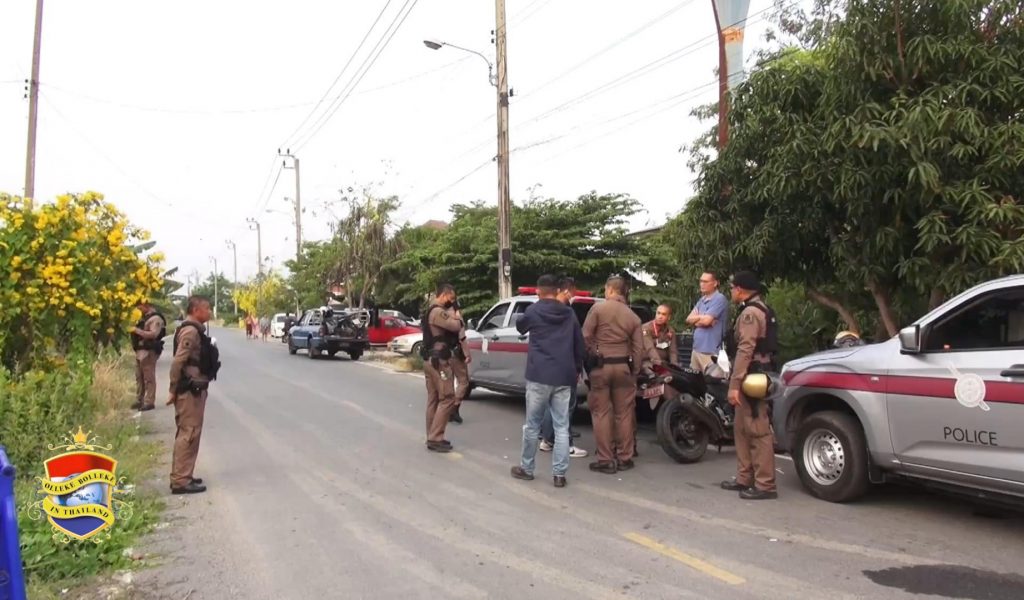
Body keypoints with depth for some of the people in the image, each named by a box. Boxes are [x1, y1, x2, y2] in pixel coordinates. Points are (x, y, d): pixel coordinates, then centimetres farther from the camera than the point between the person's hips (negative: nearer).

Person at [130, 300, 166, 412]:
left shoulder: (156, 318, -13)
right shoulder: (145, 317, 18)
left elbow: (153, 334, -23)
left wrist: (137, 331, -21)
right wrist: (135, 329, 7)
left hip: (148, 352, -10)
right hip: (140, 351, 10)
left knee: (149, 378, -7)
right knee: (139, 377, 14)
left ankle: (149, 402, -5)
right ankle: (139, 400, 21)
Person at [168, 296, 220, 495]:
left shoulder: (195, 330, 14)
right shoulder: (190, 331, -17)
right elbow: (177, 362, -22)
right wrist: (174, 390, -17)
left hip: (195, 389, 10)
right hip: (190, 391, -10)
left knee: (186, 434, 15)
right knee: (189, 435, -6)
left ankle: (181, 476, 24)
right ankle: (181, 481, -1)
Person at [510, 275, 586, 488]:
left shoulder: (533, 310, 0)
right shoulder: (569, 314, 9)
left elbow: (520, 327, 21)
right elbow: (580, 345, 13)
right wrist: (577, 370, 25)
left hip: (539, 376, -3)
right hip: (564, 377, 3)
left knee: (532, 425, 9)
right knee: (561, 427, 5)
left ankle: (526, 468, 20)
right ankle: (559, 474, 4)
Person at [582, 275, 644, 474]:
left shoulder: (598, 308, -6)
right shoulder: (633, 316, 6)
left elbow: (585, 337, -8)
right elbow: (638, 348, 3)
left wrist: (590, 355, 8)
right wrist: (635, 370, 9)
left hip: (601, 366, -3)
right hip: (623, 366, 3)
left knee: (601, 414, 2)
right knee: (624, 414, 10)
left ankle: (605, 460, 3)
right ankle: (624, 458, 16)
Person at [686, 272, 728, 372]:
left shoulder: (720, 299, -11)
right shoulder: (701, 300, 16)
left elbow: (706, 321, -19)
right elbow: (688, 319, 9)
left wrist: (696, 319, 1)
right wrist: (702, 317, -7)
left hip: (710, 351, -8)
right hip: (696, 348, 9)